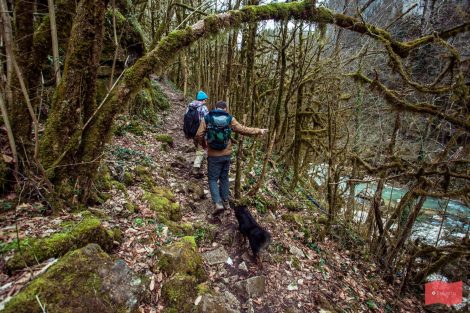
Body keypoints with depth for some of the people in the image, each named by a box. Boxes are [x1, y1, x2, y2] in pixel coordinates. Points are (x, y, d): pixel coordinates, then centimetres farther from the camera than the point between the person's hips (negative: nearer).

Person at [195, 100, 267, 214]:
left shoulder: (207, 118, -4)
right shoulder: (230, 119, -3)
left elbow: (199, 135, -8)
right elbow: (243, 129, -4)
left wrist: (204, 144, 12)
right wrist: (258, 131, 8)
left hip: (213, 155, -2)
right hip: (226, 154, 2)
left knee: (213, 179, 8)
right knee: (224, 177, 18)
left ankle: (218, 203, -6)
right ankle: (225, 202, 28)